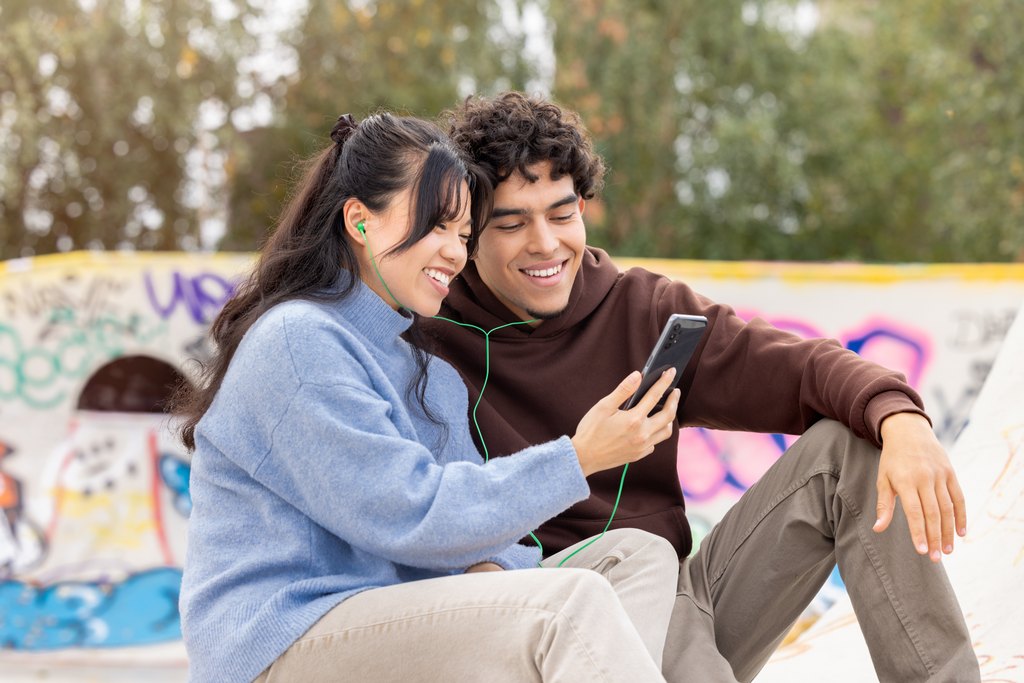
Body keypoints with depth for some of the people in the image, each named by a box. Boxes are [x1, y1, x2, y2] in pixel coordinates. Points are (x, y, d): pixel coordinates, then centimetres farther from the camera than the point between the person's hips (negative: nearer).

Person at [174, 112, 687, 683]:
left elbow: (468, 502, 13)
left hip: (397, 627, 9)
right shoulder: (295, 342, -12)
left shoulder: (426, 365, 19)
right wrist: (577, 458, -14)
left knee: (641, 556, -4)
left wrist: (485, 566, -12)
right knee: (572, 603, -27)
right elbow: (410, 517, -17)